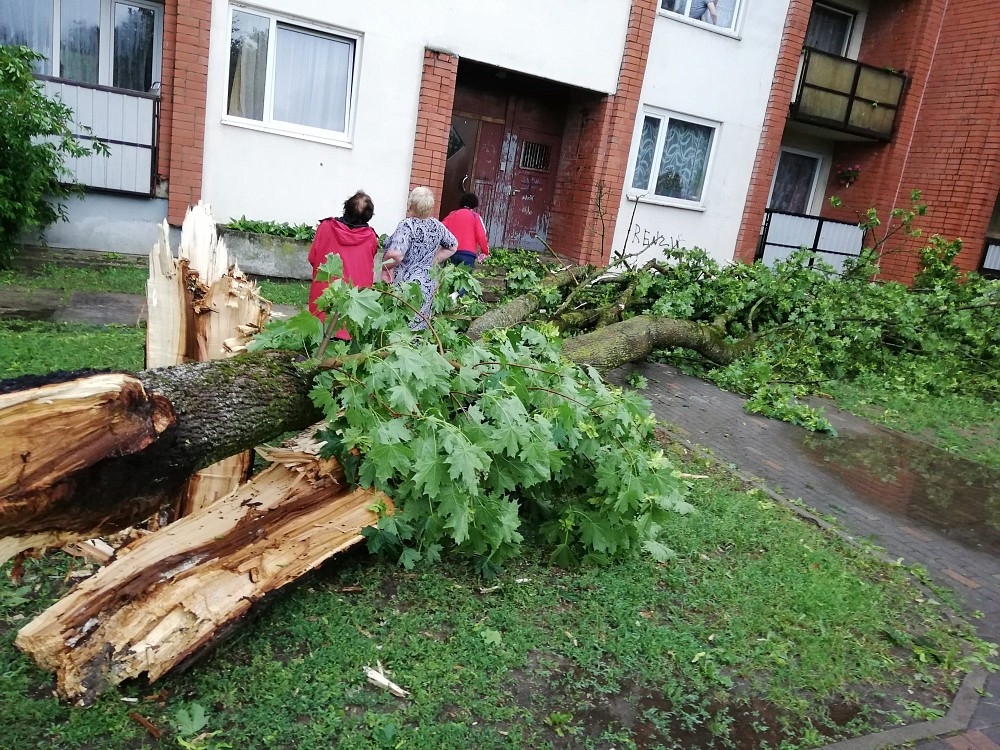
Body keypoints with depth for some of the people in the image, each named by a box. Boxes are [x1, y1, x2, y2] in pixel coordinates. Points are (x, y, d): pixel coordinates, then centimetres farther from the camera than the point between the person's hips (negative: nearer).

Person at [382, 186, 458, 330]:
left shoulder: (408, 225, -14)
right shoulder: (437, 226, 5)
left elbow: (395, 254, -27)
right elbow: (453, 247, 19)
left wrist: (388, 264, -8)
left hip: (407, 283, -7)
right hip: (429, 284, 7)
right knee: (421, 323, 12)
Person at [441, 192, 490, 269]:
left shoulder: (451, 215, 16)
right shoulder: (475, 216, 6)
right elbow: (481, 236, -2)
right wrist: (486, 251, 9)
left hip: (452, 252, 3)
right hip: (468, 253, -3)